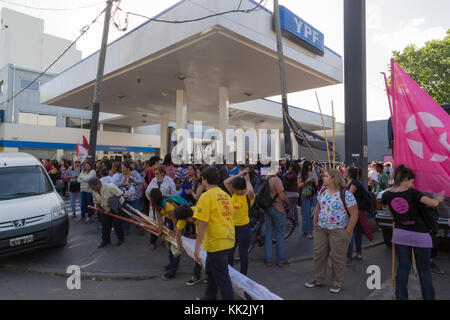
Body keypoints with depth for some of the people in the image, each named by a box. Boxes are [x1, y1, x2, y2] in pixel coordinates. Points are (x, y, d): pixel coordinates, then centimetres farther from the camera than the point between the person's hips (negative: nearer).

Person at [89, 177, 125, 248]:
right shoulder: (94, 191, -6)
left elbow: (120, 194, -22)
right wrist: (99, 208, -11)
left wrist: (113, 202, -25)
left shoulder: (110, 186, -27)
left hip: (117, 208, -6)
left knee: (117, 223, -4)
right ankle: (106, 240, 19)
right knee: (105, 224, 3)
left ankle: (121, 238, 16)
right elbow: (96, 202, 8)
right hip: (106, 210, 6)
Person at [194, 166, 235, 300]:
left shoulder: (206, 196, -14)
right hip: (228, 239, 9)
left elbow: (203, 223, -19)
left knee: (222, 277, 4)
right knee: (211, 270, 25)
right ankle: (210, 297, 39)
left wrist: (197, 247, -15)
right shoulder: (225, 195, 9)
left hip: (216, 242, -9)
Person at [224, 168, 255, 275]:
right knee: (229, 254, 16)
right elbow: (225, 182, -4)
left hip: (243, 227, -6)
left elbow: (251, 191, -37)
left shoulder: (249, 196, -13)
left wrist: (247, 180, -19)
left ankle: (242, 275, 25)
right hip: (232, 226, 6)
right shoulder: (234, 194, 4)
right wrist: (239, 174, -7)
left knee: (243, 255, 9)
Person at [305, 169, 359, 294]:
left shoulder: (346, 195, -14)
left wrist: (347, 232, -14)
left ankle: (337, 283, 23)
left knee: (337, 257, 5)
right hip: (321, 229, 6)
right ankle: (318, 279, 28)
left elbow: (354, 214, -13)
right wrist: (315, 223, 11)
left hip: (338, 231, -6)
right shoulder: (322, 192, 5)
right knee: (319, 254, 11)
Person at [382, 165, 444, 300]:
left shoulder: (387, 195, -3)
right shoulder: (412, 192, -17)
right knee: (424, 269, 11)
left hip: (400, 234, 4)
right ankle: (428, 297, 22)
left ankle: (400, 296, 19)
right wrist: (439, 198, 1)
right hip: (420, 235, -4)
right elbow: (433, 203, -20)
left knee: (403, 267, 13)